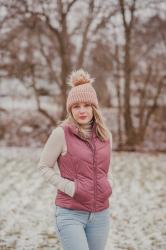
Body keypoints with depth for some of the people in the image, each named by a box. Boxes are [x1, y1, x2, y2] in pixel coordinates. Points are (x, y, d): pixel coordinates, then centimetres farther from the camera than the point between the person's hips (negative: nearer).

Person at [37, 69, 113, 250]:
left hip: (100, 215, 5)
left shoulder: (105, 135, 6)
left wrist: (106, 187, 7)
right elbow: (44, 167, -3)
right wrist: (69, 187, -12)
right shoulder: (61, 133, -9)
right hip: (71, 214, -5)